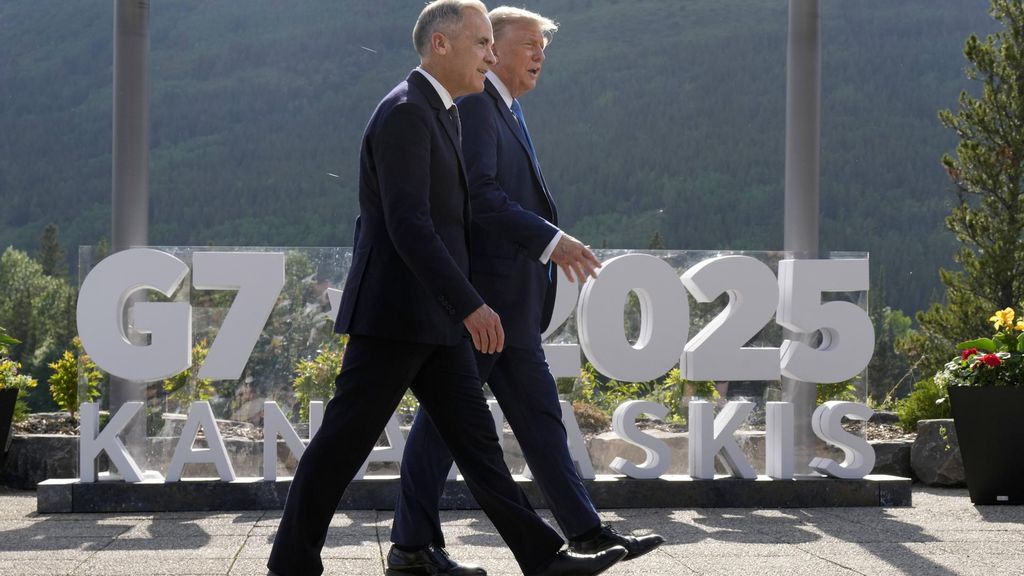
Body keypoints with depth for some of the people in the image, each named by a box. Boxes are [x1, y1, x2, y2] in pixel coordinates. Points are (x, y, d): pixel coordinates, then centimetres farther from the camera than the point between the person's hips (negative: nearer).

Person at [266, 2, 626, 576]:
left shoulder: (440, 114, 16)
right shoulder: (404, 114, -16)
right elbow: (408, 226, -24)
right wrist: (471, 305, -26)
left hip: (433, 318, 10)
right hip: (393, 312, -9)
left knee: (475, 437, 5)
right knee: (344, 441, -1)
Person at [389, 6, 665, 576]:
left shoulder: (507, 111, 20)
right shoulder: (474, 105, -12)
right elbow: (480, 194, -22)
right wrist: (551, 240, -25)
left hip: (511, 303, 10)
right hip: (478, 300, -10)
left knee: (540, 416, 9)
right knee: (445, 421, -3)